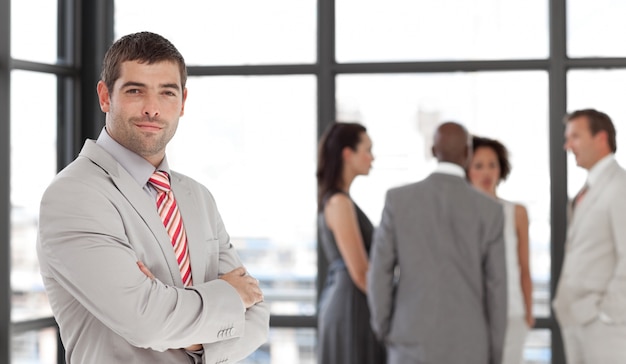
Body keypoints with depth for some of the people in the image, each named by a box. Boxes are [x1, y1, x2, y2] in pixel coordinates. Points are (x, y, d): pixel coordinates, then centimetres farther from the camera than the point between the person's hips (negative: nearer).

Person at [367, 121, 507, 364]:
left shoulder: (398, 199, -4)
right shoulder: (490, 210, -4)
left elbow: (380, 273, -3)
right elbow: (495, 288, -2)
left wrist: (383, 330, 11)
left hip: (413, 340, 0)